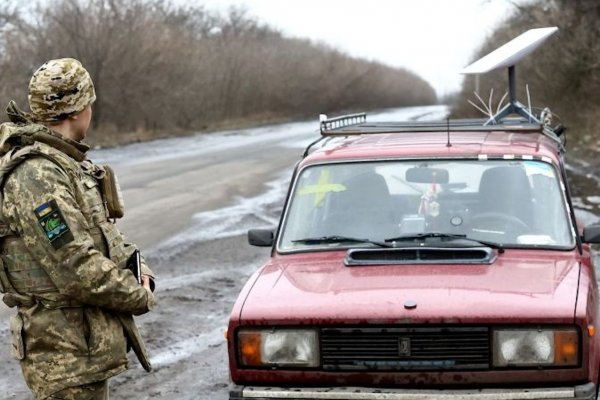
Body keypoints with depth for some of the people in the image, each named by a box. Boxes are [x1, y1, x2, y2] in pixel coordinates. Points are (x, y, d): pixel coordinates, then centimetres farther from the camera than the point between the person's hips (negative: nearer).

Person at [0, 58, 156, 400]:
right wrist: (141, 298, -12)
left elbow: (106, 233, 20)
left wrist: (139, 271, 1)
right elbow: (78, 271, -26)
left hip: (91, 342, 10)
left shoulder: (68, 164, 12)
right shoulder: (36, 176, -21)